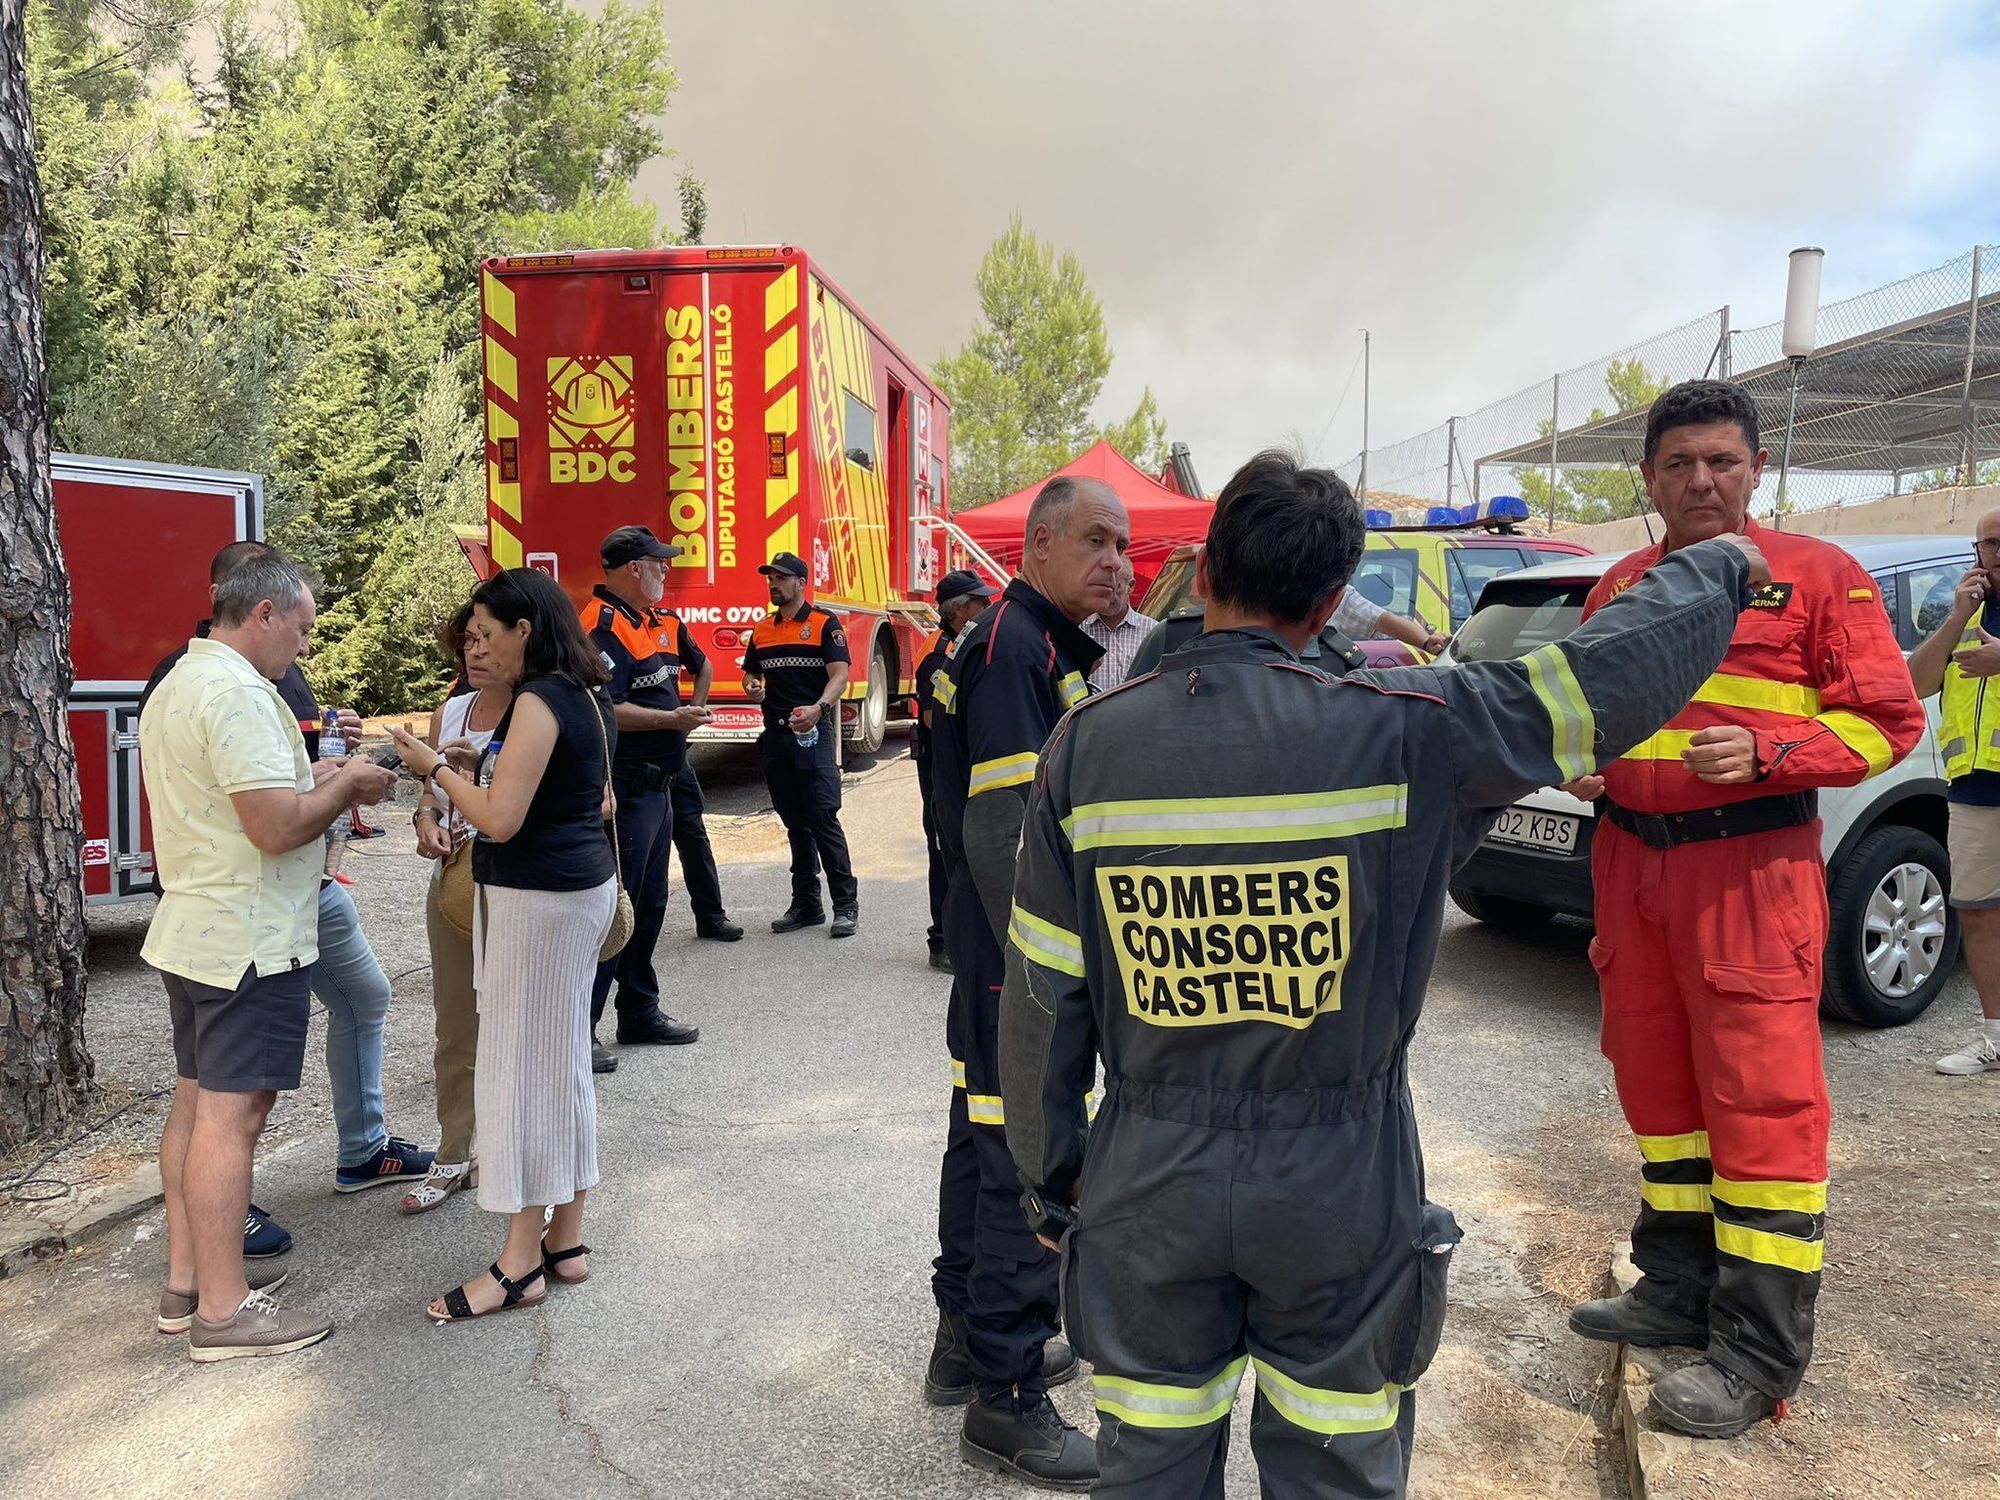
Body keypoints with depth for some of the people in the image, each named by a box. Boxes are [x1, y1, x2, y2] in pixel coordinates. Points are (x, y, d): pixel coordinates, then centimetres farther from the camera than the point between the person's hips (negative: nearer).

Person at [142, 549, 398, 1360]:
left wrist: (312, 776, 11)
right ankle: (223, 1310, 2)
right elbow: (277, 826, -26)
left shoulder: (178, 683, 14)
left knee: (195, 1102, 15)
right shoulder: (237, 693, -20)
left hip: (191, 930, 11)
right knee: (231, 1113, -5)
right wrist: (348, 784, -10)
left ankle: (186, 1279, 26)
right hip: (248, 940, -11)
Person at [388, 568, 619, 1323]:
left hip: (537, 898, -10)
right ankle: (565, 1239, 23)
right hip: (582, 885, 10)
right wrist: (482, 768, 14)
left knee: (519, 1065, -2)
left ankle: (520, 1263, 7)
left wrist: (437, 768, -7)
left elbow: (500, 819, -22)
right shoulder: (586, 696, 11)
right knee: (561, 1059, 14)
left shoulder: (538, 702, -17)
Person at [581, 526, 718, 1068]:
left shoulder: (662, 622, 13)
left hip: (657, 787, 10)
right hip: (625, 789, -10)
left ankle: (640, 1013, 29)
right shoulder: (603, 626, -16)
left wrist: (696, 710, 22)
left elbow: (700, 663, 34)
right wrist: (672, 720, -16)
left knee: (650, 904, 17)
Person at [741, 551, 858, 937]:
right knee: (794, 822, 11)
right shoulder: (762, 629, 14)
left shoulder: (824, 623, -3)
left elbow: (839, 673, -13)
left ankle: (846, 903, -3)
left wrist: (818, 708, -32)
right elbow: (750, 672, 23)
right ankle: (806, 903, 18)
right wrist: (751, 687, -2)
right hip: (775, 733, 6)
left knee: (823, 818, -9)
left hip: (813, 732, -6)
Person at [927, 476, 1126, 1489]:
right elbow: (1003, 827, -25)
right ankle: (1006, 1399, 13)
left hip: (997, 946, 11)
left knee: (985, 1134, 20)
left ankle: (970, 1336, 37)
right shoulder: (1014, 646, -18)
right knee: (1027, 1169, -1)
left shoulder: (1047, 646, 15)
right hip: (1020, 951, -11)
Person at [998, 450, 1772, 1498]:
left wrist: (1048, 1177, 9)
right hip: (1341, 1186, -1)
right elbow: (1616, 673, -5)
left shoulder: (1088, 744, -9)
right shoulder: (1400, 733, -15)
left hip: (1152, 1180, 2)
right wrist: (1719, 568, 17)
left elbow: (1043, 996, -4)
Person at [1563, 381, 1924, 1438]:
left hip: (1749, 865, -5)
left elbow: (1887, 719, -4)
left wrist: (1762, 751, -18)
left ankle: (1761, 1356, 6)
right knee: (1655, 1081, 13)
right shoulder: (1618, 590, 13)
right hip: (1629, 859, 6)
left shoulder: (1816, 576, -2)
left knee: (1762, 1100, -4)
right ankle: (1679, 1290, 28)